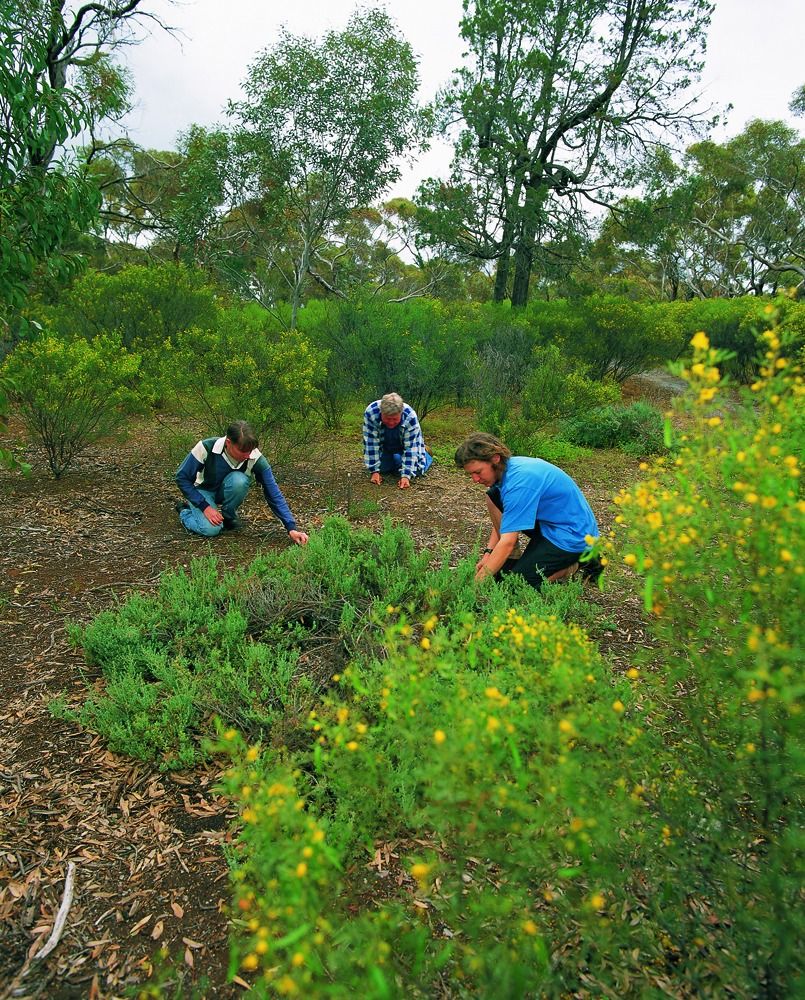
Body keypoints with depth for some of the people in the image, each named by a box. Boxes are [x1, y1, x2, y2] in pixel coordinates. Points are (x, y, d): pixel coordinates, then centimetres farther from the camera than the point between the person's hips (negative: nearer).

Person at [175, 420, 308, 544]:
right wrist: (205, 506, -27)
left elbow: (274, 494, -23)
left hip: (225, 493, 2)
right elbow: (182, 477, -18)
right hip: (204, 492, -2)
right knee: (211, 529, -29)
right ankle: (185, 510, 5)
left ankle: (229, 516, -4)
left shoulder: (256, 458, -26)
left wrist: (291, 528, -30)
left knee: (239, 479, -33)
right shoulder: (206, 447, -30)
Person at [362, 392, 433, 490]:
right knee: (382, 468, -7)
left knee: (416, 470, -12)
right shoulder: (371, 412, -36)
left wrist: (406, 475, -40)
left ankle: (425, 452, 21)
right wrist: (374, 471, -30)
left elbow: (411, 447, -33)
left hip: (403, 446, -2)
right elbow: (371, 443, -29)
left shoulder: (410, 417, -38)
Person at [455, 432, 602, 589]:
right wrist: (488, 553, 0)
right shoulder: (508, 467, -1)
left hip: (573, 535, -9)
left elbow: (507, 542, -32)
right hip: (548, 523, 9)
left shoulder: (519, 482, -29)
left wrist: (476, 583, -30)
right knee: (493, 497, 2)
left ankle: (574, 566, -1)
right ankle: (511, 558, 7)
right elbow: (503, 518, 11)